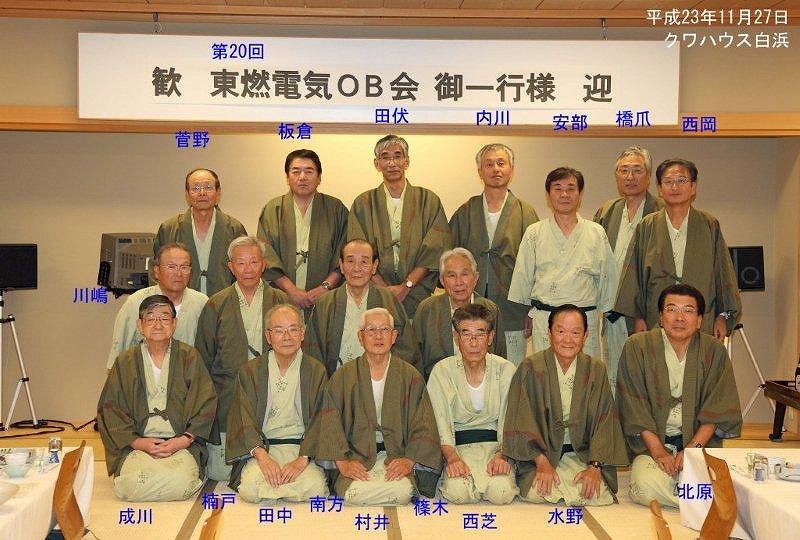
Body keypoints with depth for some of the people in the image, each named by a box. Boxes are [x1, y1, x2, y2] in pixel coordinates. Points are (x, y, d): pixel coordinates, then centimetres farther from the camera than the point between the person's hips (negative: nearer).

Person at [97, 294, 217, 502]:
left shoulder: (189, 358, 8)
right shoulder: (125, 362, 11)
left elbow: (206, 406, 3)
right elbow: (109, 409, 6)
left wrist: (184, 440, -11)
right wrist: (137, 441, -8)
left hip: (181, 444, -1)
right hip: (137, 444, 1)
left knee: (181, 482, -30)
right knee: (130, 484, -29)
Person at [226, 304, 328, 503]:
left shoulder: (316, 371, 8)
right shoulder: (250, 371, 10)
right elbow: (245, 419, -1)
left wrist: (302, 460, -18)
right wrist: (263, 457, -19)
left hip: (302, 447, 1)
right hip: (260, 447, -1)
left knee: (314, 487, -27)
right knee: (250, 488, -29)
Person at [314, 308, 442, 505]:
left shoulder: (410, 377, 9)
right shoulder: (342, 377, 10)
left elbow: (423, 428, 3)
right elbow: (330, 425, 1)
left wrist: (409, 460, -13)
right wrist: (342, 462, -13)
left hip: (398, 457, 1)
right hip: (355, 457, 0)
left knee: (402, 491, -29)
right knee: (354, 493, -30)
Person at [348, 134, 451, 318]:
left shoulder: (428, 200, 6)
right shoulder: (363, 203, 7)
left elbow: (434, 250, -1)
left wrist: (406, 286, -10)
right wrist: (384, 288, -11)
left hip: (417, 292, 0)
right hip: (375, 293, 0)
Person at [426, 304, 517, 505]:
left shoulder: (506, 370, 0)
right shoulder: (442, 371, -2)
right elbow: (441, 423, -6)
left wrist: (501, 455, -19)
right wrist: (452, 457, -23)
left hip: (496, 444, 1)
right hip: (458, 445, -1)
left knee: (502, 492, -25)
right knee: (458, 492, -28)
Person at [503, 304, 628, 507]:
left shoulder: (596, 371, 3)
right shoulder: (531, 368, -4)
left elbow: (604, 422, -1)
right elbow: (524, 420, -8)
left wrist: (595, 466, -15)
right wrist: (542, 463, -20)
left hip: (583, 455, 2)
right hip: (539, 454, -2)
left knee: (597, 496, -22)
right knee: (537, 494, -26)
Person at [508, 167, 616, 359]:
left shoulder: (597, 233, 8)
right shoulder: (534, 233, 5)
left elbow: (607, 278, 14)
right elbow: (522, 277, 10)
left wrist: (606, 312, 15)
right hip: (544, 319, -1)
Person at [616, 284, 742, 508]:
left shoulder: (714, 351, 3)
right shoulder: (637, 347, -2)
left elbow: (718, 409, -1)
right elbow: (634, 407, -6)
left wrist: (693, 448, -14)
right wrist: (658, 451, -15)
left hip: (701, 441, 1)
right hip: (651, 441, -1)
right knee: (646, 488, -29)